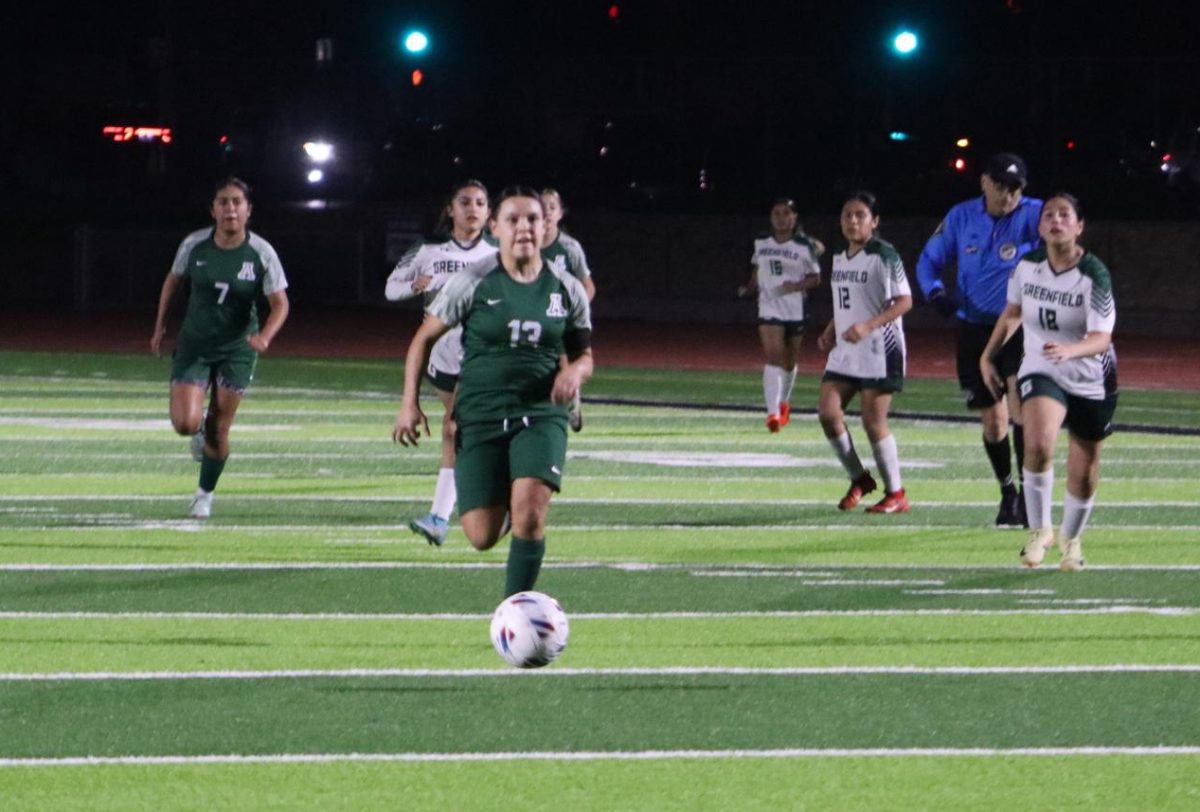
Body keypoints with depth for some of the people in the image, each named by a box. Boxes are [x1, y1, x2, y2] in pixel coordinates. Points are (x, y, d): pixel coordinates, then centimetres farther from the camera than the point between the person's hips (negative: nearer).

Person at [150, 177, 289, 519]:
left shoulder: (261, 253, -13)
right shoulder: (194, 246, -10)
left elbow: (280, 304, -10)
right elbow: (173, 282, 8)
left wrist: (264, 336, -29)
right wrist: (160, 328, 10)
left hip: (237, 350, 0)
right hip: (194, 346, 0)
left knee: (219, 429, 5)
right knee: (185, 423, -14)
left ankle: (205, 494, 27)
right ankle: (201, 427, 25)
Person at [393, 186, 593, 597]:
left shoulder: (567, 290, 3)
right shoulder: (474, 282, -3)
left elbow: (583, 354, 15)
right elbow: (424, 339, 4)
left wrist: (575, 371, -9)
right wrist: (410, 403, -3)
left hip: (541, 414, 1)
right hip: (480, 414, 0)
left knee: (530, 512, -23)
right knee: (483, 537, -3)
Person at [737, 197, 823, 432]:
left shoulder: (805, 247, -5)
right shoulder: (761, 243, 5)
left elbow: (815, 278, 1)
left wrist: (798, 286, -17)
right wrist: (749, 288, 5)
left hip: (795, 309, 0)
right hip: (769, 309, 0)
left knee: (789, 361, 15)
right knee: (773, 358, -16)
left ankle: (784, 402, 41)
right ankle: (773, 412, -25)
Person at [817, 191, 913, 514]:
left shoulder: (884, 256, -11)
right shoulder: (840, 258, 12)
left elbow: (904, 302, -15)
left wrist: (868, 326, -25)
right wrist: (831, 331, 9)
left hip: (879, 352, -7)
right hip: (845, 351, 7)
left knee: (873, 422, -6)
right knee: (828, 412, -4)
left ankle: (896, 493, 7)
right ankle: (859, 480, 13)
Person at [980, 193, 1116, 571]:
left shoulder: (1094, 275, -20)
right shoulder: (1027, 265, -7)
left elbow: (1101, 338, -27)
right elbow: (1013, 310, 14)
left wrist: (1068, 351, -46)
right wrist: (988, 356, 15)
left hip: (1090, 381, -1)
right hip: (1040, 372, 1)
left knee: (1083, 475, 9)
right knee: (1038, 444, -28)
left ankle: (1071, 538, 37)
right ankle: (1039, 530, -11)